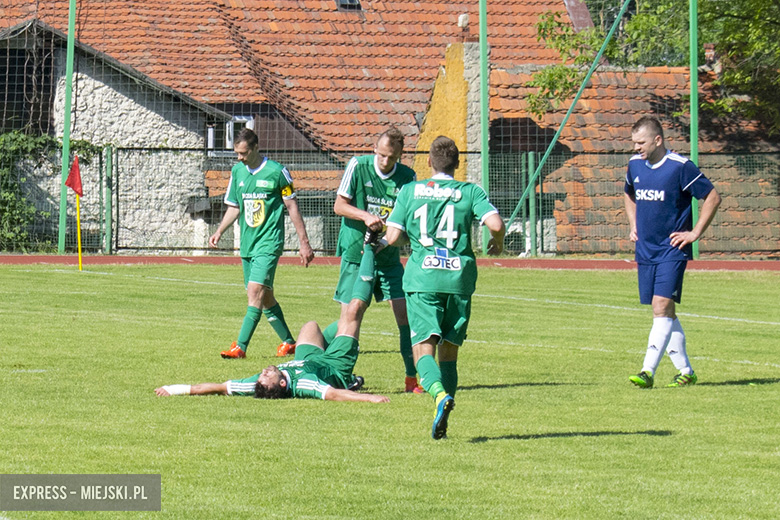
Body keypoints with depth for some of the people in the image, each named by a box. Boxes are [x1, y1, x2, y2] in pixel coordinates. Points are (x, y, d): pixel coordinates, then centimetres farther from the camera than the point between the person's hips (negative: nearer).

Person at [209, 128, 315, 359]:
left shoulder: (276, 172, -6)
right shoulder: (237, 172, 10)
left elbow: (292, 207, -1)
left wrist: (304, 243, 0)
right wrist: (219, 231, 3)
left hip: (269, 242, -7)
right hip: (247, 243, 7)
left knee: (255, 291, -17)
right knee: (265, 297, 11)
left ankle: (240, 346, -22)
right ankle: (289, 342, 24)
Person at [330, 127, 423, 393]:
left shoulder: (407, 177, -1)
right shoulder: (358, 166, -6)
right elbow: (339, 205, -4)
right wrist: (365, 216, -20)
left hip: (388, 256, 3)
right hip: (355, 252, -3)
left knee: (405, 314, -2)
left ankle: (412, 378, 6)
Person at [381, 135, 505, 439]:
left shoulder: (410, 191, 7)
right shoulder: (470, 192, 5)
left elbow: (393, 237, 2)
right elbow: (496, 225, -9)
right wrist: (497, 243, 13)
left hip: (422, 278, -1)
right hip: (460, 277, 1)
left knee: (423, 349, -6)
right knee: (449, 351, 12)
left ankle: (440, 394, -36)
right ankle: (442, 423, 5)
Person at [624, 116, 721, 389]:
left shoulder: (680, 167, -12)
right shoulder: (635, 165, 7)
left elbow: (713, 197, -8)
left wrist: (695, 233, -9)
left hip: (672, 250, -7)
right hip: (645, 250, 7)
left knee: (662, 307, -15)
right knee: (665, 313, 9)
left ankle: (648, 371, -21)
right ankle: (685, 371, 18)